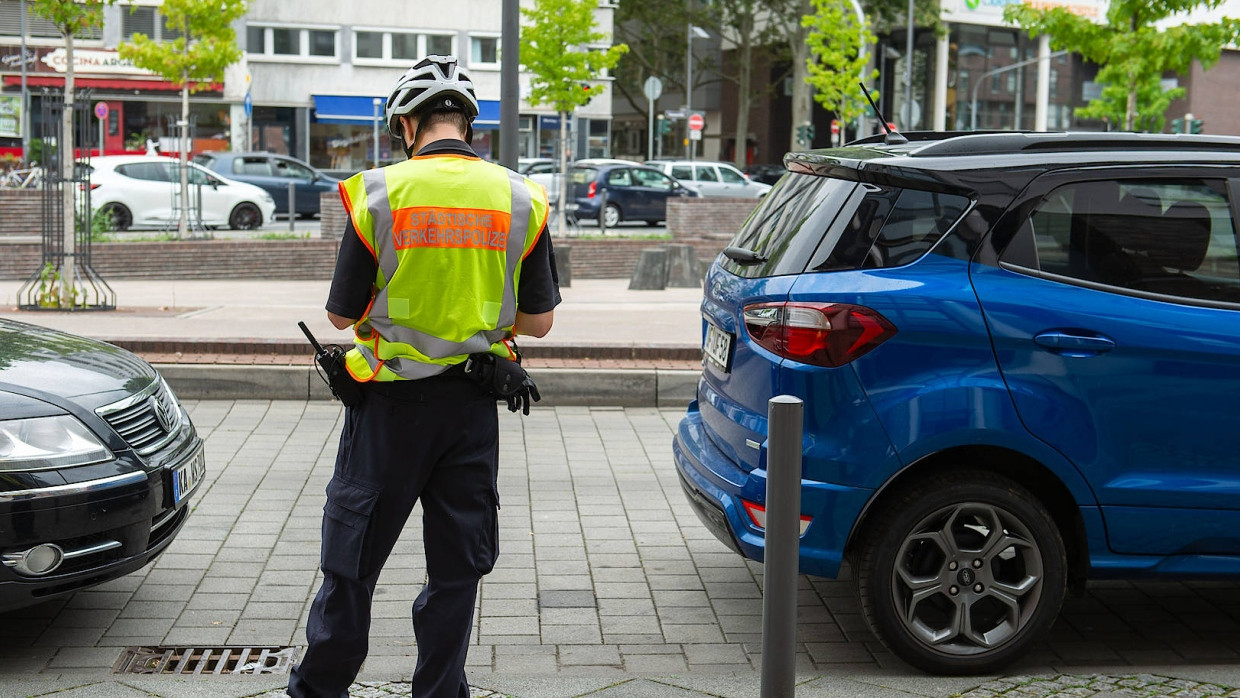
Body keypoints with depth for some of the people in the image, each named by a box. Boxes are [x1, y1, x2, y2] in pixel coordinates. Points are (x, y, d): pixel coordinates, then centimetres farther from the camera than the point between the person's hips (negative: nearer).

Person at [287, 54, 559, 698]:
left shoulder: (379, 193, -9)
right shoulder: (520, 198, -1)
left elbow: (341, 314, -3)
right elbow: (539, 320, 4)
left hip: (392, 403, -2)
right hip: (473, 406, 2)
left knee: (353, 556, 12)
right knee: (457, 566, 12)